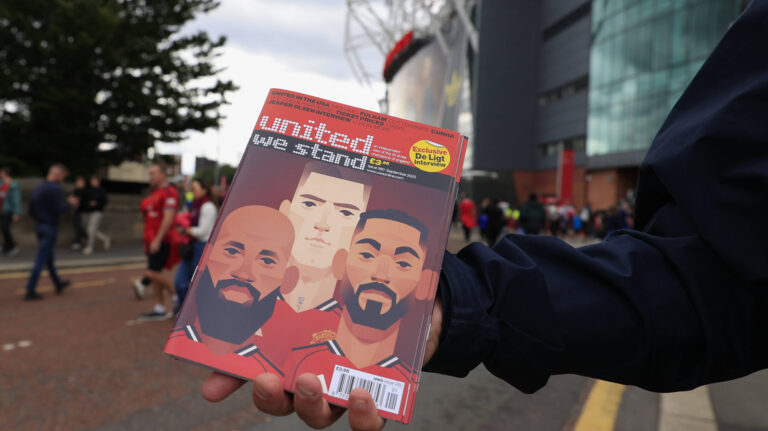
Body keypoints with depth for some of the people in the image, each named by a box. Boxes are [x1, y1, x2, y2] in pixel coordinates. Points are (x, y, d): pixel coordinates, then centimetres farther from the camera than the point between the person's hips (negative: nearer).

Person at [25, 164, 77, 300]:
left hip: (39, 226, 9)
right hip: (50, 227, -9)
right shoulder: (55, 189, -18)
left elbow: (31, 209, 13)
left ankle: (58, 284, 35)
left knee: (49, 257, 19)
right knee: (41, 259, -3)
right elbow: (59, 209, -21)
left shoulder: (37, 188, 9)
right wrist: (70, 203, -4)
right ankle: (30, 291, -1)